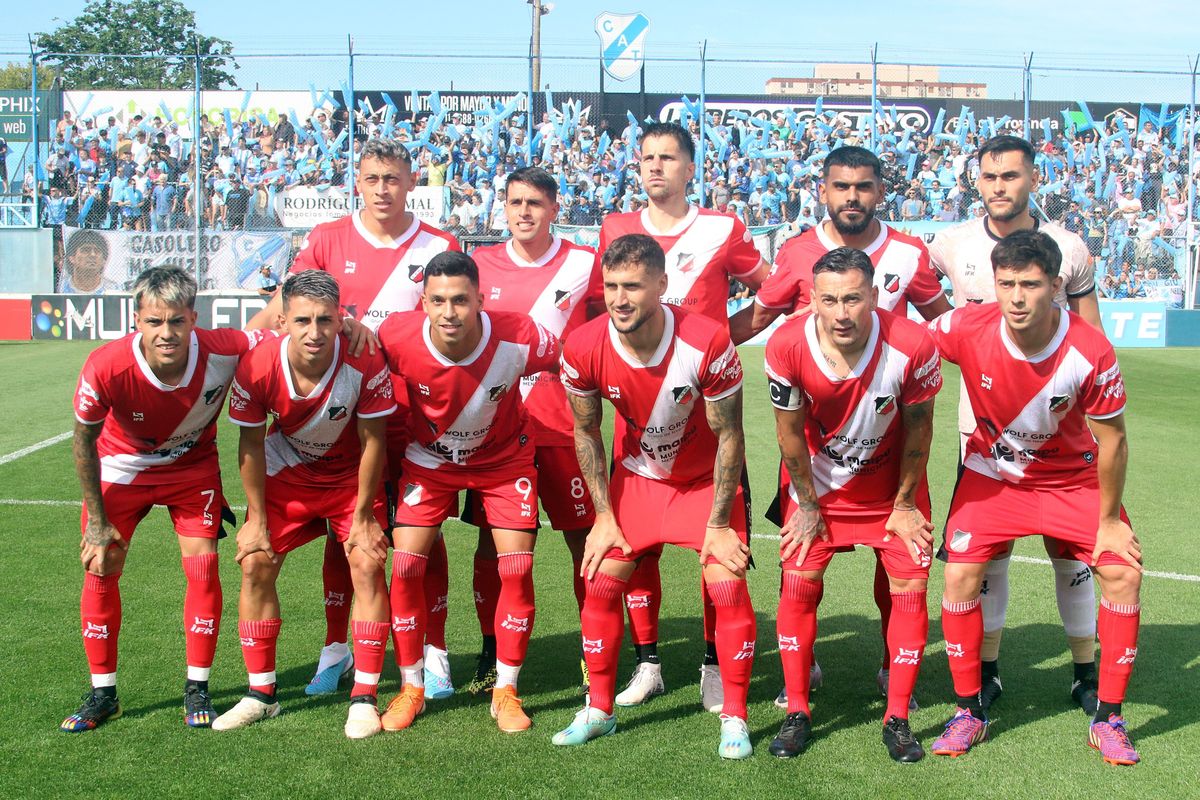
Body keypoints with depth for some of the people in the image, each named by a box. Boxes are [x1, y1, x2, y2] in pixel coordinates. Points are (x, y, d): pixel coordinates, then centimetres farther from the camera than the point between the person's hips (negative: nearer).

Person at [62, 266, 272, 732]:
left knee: (203, 568, -8)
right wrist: (97, 520, -10)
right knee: (100, 570, -3)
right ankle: (102, 694, 14)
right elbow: (84, 441, -15)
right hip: (121, 467, 0)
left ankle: (197, 689, 9)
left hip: (194, 468, 0)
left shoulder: (224, 352, -34)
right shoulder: (106, 368, -34)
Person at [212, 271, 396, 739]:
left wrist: (362, 515, -11)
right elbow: (251, 445, -10)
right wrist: (257, 519, -6)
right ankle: (261, 694, 9)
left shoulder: (366, 363, -31)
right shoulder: (257, 368, -26)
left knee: (368, 564, -15)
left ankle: (364, 698, -5)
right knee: (255, 563, -6)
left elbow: (373, 442, -17)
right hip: (286, 475, 2)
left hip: (351, 477, -1)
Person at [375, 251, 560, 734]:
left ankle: (506, 691, 10)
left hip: (504, 459, 0)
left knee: (517, 568, -8)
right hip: (429, 461, 1)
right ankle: (411, 688, 11)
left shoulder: (519, 337, -32)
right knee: (405, 566, -9)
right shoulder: (397, 336, -29)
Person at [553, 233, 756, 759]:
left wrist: (718, 524, -14)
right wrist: (604, 515, -4)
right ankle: (599, 709, 17)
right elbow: (586, 432, -3)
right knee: (601, 582, -2)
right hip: (636, 475, 3)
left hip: (707, 478, -3)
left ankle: (734, 717, 5)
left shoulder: (707, 343, -31)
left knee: (728, 587, -12)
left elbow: (728, 435, -18)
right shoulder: (583, 350, -22)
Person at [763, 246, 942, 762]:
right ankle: (797, 713, 11)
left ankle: (897, 719, 11)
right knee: (799, 584, -4)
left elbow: (918, 430, -12)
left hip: (890, 482, 0)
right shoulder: (787, 347, -27)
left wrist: (904, 505, -3)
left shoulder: (912, 347, -29)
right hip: (817, 482, 0)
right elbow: (790, 434, -12)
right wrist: (807, 506, -3)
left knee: (911, 587, -3)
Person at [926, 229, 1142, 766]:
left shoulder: (1091, 353, -28)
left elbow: (1112, 440, -15)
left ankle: (1107, 719, 6)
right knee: (960, 576, -13)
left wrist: (1109, 520, -7)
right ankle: (969, 713, 6)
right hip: (991, 474, 0)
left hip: (1073, 477, 0)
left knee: (1123, 573, -11)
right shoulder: (966, 329, -26)